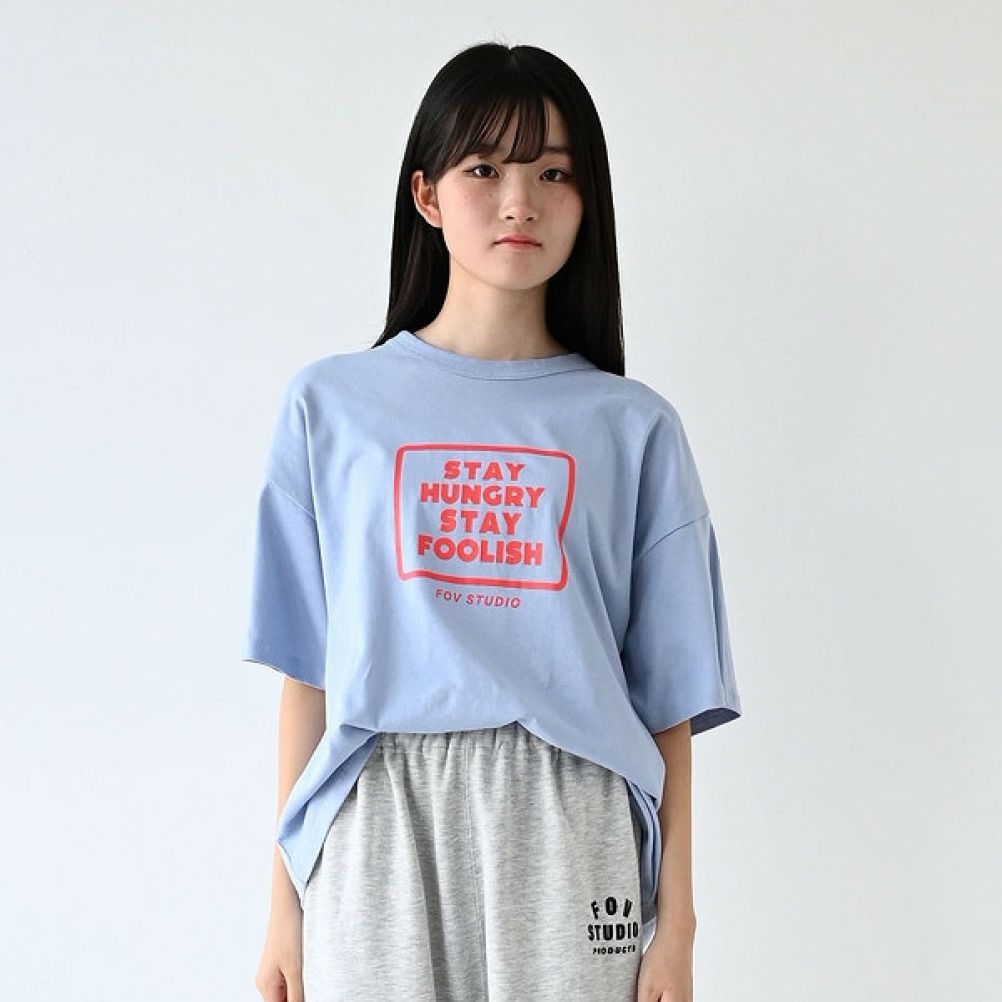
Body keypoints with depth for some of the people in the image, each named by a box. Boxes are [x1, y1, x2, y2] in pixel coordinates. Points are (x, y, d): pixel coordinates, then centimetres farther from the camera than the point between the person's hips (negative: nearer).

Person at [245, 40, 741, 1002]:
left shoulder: (632, 426, 6)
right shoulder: (331, 403, 6)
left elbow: (668, 692, 5)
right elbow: (306, 670, 5)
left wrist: (676, 923, 1)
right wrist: (285, 903, 3)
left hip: (568, 830, 0)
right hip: (381, 823, 0)